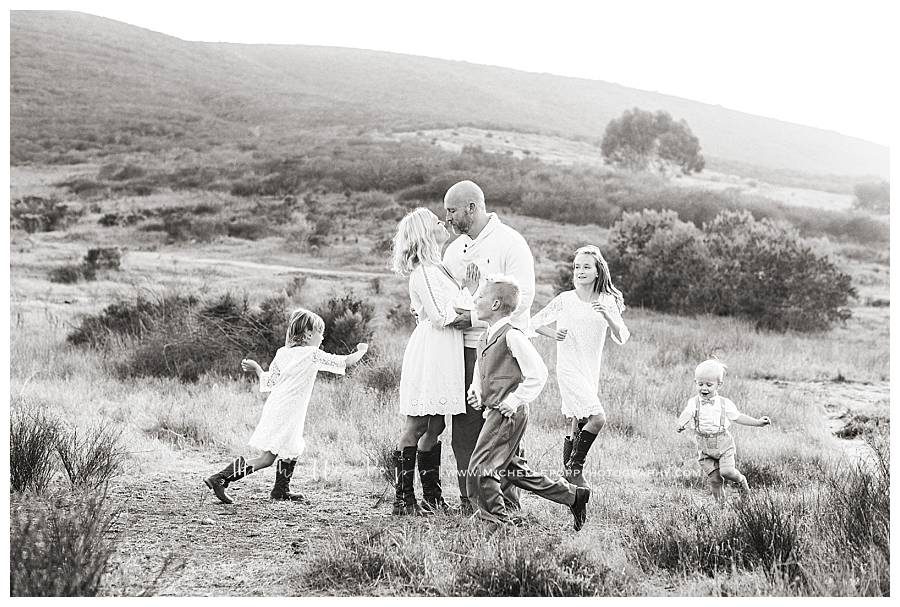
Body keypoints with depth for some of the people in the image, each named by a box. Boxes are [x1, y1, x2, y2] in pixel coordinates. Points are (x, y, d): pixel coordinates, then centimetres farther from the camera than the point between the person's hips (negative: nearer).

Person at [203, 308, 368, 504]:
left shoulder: (282, 352, 9)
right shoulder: (313, 354, -9)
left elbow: (268, 383, 9)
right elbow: (346, 362, -7)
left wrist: (256, 368, 25)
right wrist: (362, 350, 12)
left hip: (274, 408, 8)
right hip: (286, 414, -8)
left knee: (293, 449, 26)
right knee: (267, 459, -6)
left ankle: (281, 490, 35)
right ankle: (220, 479, -10)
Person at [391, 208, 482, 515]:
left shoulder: (437, 268, 18)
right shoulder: (424, 272, -12)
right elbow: (441, 316, -17)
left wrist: (468, 290, 10)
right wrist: (468, 291, -8)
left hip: (445, 355, 9)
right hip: (430, 350, -9)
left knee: (435, 427, 10)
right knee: (416, 426, -6)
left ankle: (432, 496, 15)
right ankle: (404, 498, -3)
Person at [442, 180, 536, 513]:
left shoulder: (509, 242, -5)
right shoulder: (454, 249, 17)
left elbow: (522, 296, -13)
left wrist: (476, 316, -15)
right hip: (465, 347, 6)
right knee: (463, 426, 3)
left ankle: (506, 495, 1)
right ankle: (469, 499, 8)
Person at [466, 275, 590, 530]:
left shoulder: (511, 336, -15)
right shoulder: (486, 337, 12)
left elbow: (537, 374, -16)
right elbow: (480, 371, 29)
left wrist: (515, 401, -16)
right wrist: (475, 391, 11)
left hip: (508, 413, -10)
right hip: (494, 413, 10)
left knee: (480, 466, -8)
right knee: (514, 470, 14)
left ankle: (495, 516, 4)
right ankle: (573, 495, 22)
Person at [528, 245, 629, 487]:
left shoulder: (607, 302, 3)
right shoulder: (564, 300, -5)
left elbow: (621, 338, -3)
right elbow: (535, 323, 3)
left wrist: (607, 316, -19)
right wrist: (554, 334, -15)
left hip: (591, 372, 5)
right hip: (569, 370, -5)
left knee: (579, 424, 12)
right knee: (598, 418, -17)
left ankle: (568, 469, 27)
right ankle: (575, 467, -3)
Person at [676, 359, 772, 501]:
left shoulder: (725, 404, -2)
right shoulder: (694, 402, -5)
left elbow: (738, 417, 10)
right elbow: (686, 414, -22)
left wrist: (758, 422, 6)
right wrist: (680, 424, -44)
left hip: (723, 443, -1)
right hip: (704, 447, 1)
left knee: (727, 471, -17)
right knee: (714, 478, 0)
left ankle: (741, 480, 15)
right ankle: (720, 502, 18)